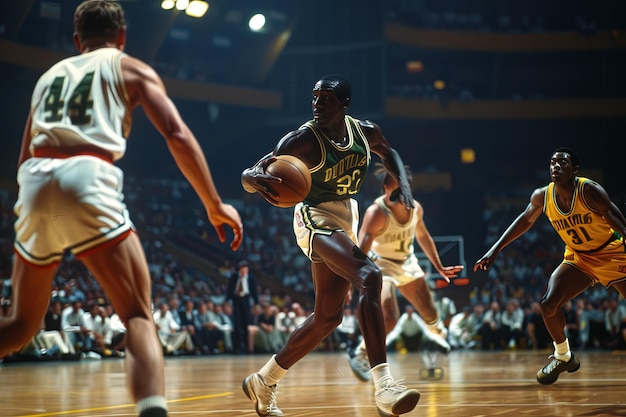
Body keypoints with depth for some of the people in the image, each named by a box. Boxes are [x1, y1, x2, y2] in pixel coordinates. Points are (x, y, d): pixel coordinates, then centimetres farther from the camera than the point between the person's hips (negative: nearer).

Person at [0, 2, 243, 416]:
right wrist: (215, 206, 5)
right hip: (88, 182, -4)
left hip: (35, 182, 4)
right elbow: (177, 135, 3)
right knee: (140, 317, -2)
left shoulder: (49, 75, 31)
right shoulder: (131, 68, 18)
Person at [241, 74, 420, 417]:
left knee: (328, 316, 12)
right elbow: (249, 176, -22)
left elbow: (388, 153, 22)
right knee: (369, 276, -31)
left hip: (346, 221, 8)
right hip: (316, 219, -8)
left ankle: (263, 381, 27)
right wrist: (256, 177, -47)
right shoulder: (303, 139, -17)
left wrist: (403, 184, 3)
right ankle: (383, 385, -36)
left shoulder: (365, 131, -1)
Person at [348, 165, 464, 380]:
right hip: (381, 265, -6)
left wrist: (439, 267, 16)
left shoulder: (416, 208, -10)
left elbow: (423, 237, 10)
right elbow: (361, 250, -39)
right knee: (389, 319, -24)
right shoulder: (377, 213, -31)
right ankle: (359, 356, -2)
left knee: (429, 312, 17)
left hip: (407, 262, 6)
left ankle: (435, 332, 54)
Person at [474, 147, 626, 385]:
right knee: (548, 304, -9)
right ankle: (563, 356, 15)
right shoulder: (542, 197, -11)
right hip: (578, 258, 4)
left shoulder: (589, 191, -26)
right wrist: (495, 249, 7)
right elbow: (526, 220, 8)